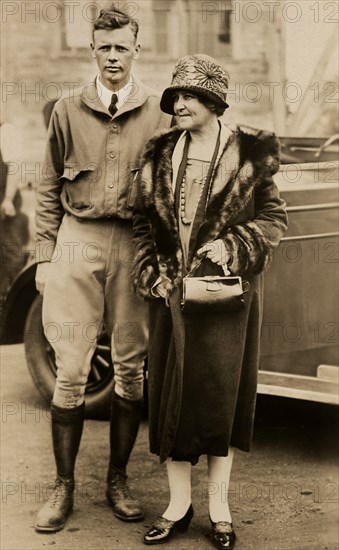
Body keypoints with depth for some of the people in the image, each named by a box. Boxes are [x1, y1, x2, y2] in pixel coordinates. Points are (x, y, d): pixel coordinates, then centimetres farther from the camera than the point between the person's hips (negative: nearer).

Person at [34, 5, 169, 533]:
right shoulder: (69, 110, 7)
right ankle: (64, 487, 11)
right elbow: (50, 188, 10)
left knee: (131, 369, 6)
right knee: (71, 371, -1)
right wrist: (44, 256, 4)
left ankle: (118, 479, 21)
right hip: (77, 241, 0)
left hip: (136, 246, 0)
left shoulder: (159, 112, 4)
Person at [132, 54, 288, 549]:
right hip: (171, 290, 3)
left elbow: (274, 218, 0)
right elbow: (143, 221, 10)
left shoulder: (249, 153, -3)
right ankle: (178, 504, 17)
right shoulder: (160, 154, 7)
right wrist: (151, 274, -2)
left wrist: (232, 246, -14)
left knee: (222, 393, 2)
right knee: (171, 393, 5)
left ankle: (219, 506, 15)